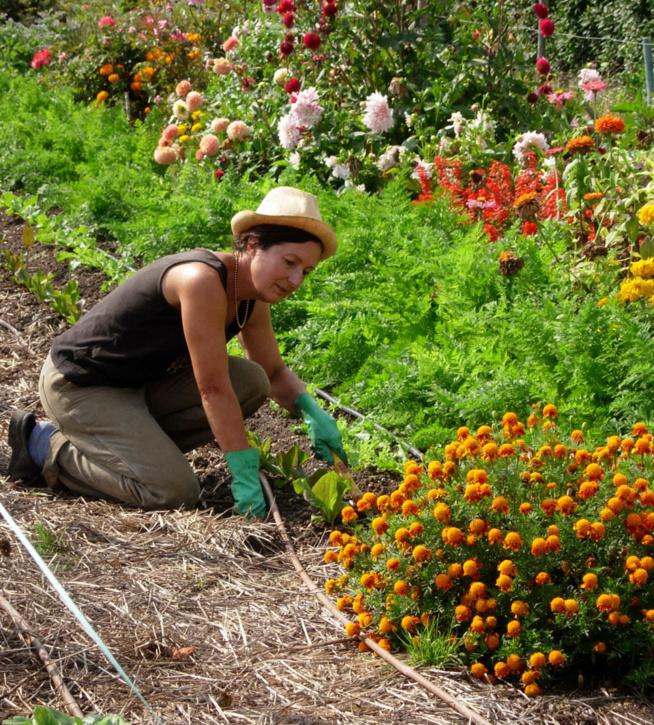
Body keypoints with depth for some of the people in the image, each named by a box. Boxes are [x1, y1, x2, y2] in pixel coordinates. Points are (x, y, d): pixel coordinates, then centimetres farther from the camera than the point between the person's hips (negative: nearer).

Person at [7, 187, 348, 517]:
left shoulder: (252, 300, -2)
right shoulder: (203, 280, -30)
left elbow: (274, 373, 15)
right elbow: (213, 389, -29)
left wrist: (312, 412, -6)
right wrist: (245, 478, -25)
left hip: (140, 383, 9)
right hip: (78, 387, -9)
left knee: (251, 383, -6)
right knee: (174, 493, -18)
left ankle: (136, 443, 4)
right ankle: (46, 444, -2)